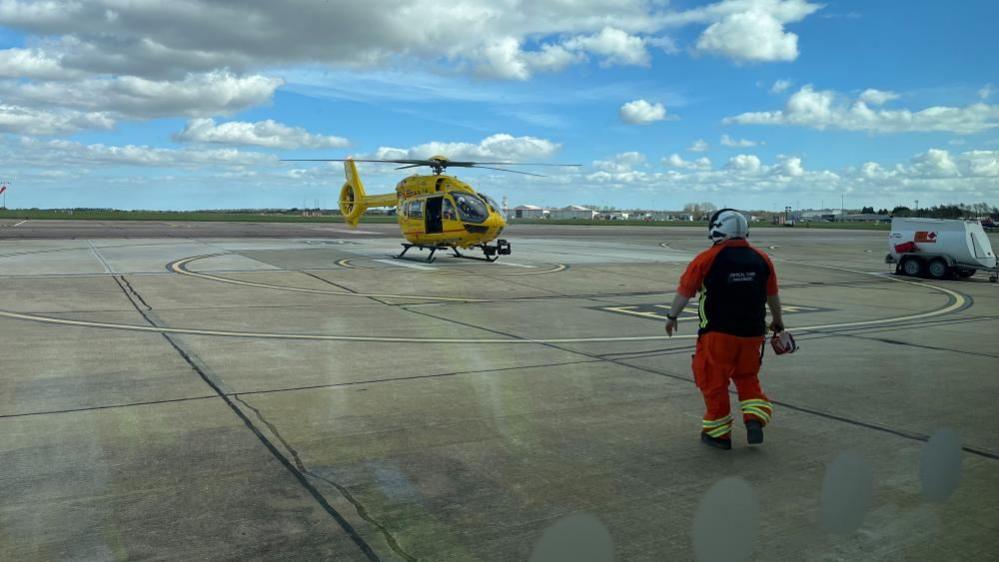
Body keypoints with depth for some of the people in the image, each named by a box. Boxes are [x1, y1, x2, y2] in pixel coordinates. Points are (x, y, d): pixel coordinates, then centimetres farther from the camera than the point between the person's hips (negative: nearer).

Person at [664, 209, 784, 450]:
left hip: (718, 332, -4)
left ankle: (718, 432, 15)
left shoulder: (708, 258, -9)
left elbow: (685, 290, -4)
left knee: (714, 380, 8)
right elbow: (772, 295, 16)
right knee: (747, 377, 22)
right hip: (752, 332, 5)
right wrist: (777, 321, 32)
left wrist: (672, 316, 10)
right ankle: (755, 418, 8)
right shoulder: (761, 259, 5)